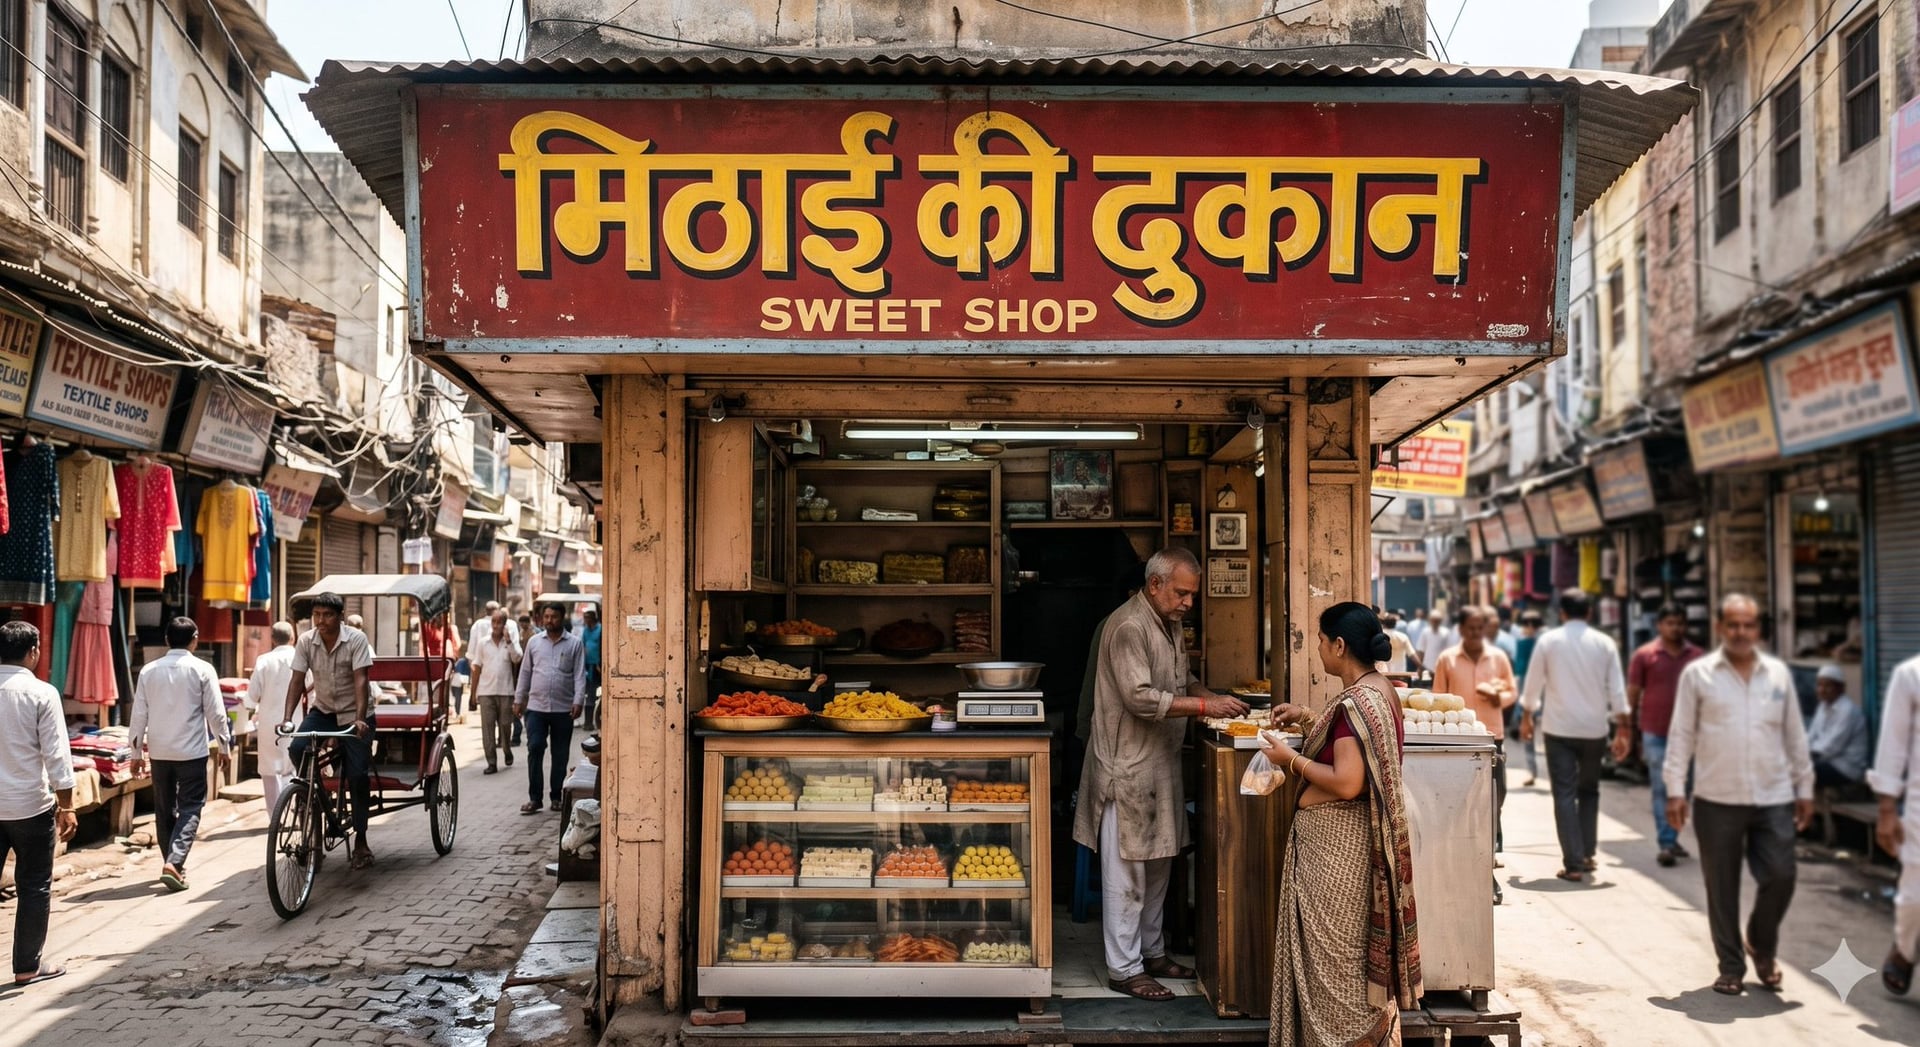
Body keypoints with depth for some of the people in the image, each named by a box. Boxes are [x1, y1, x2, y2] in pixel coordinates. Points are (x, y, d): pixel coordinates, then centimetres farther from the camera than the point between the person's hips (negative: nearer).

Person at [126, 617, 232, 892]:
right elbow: (215, 713, -6)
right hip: (191, 752, -4)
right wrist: (224, 746, 6)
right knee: (190, 809, 1)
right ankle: (174, 862, -15)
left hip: (159, 752, 4)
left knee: (164, 810, 15)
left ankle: (173, 864, 22)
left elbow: (139, 715, 4)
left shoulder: (149, 670, 2)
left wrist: (136, 752, 11)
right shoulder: (202, 670, -7)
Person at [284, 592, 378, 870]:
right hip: (323, 710, 3)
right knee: (297, 748, -25)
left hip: (354, 714, -3)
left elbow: (360, 680, -23)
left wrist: (359, 718, -33)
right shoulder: (306, 641, -6)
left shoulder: (356, 639, -16)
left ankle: (360, 841, 3)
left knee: (357, 774, -9)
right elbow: (297, 680, -7)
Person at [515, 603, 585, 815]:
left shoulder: (574, 643, 2)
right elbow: (525, 672, 14)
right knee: (534, 749, -7)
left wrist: (578, 701, -12)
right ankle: (534, 798, -2)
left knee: (560, 755, 6)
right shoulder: (534, 642, 9)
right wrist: (519, 699, 11)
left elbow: (579, 675, -2)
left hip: (563, 708, -1)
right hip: (536, 706, 1)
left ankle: (556, 797, 16)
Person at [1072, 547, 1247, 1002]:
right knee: (1127, 872, -2)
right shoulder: (1128, 627, -18)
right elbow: (1140, 698, -25)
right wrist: (1205, 706, -24)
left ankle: (1152, 952, 29)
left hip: (1159, 765, 10)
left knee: (1157, 865, 17)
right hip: (1128, 767, -10)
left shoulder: (1169, 625, 13)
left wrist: (1212, 695, 6)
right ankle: (1124, 969, 6)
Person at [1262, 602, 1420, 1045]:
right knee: (1355, 944, 18)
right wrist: (1308, 718, 19)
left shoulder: (1355, 702, -23)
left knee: (1334, 949, 2)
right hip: (1351, 837, 10)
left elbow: (1346, 782, -28)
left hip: (1335, 842, -10)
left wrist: (1291, 759, -17)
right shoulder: (1380, 689, 7)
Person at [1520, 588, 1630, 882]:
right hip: (1594, 729, 2)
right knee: (1589, 791, 19)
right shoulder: (1604, 643, 1)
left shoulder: (1548, 641, -3)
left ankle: (1574, 863, -4)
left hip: (1559, 729, -2)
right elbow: (1617, 690, -1)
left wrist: (1527, 718, 17)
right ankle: (1588, 854, 21)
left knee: (1564, 795, 0)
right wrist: (1621, 730, 5)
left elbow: (1533, 683, 2)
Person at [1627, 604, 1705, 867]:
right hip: (1655, 733, -3)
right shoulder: (1644, 655, -1)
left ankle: (1672, 839, 22)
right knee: (1662, 789, -3)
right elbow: (1632, 695, 1)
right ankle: (1666, 844, -3)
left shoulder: (1697, 655, 6)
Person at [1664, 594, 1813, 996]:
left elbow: (1795, 735, 13)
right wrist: (1675, 790, -4)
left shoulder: (1778, 673, 7)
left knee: (1780, 879, -1)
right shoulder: (1698, 674, -1)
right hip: (1717, 801, -2)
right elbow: (1681, 735, 1)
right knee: (1722, 888, 5)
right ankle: (1731, 967, 20)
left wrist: (1804, 788, 12)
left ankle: (1762, 948, 27)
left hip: (1773, 799, 2)